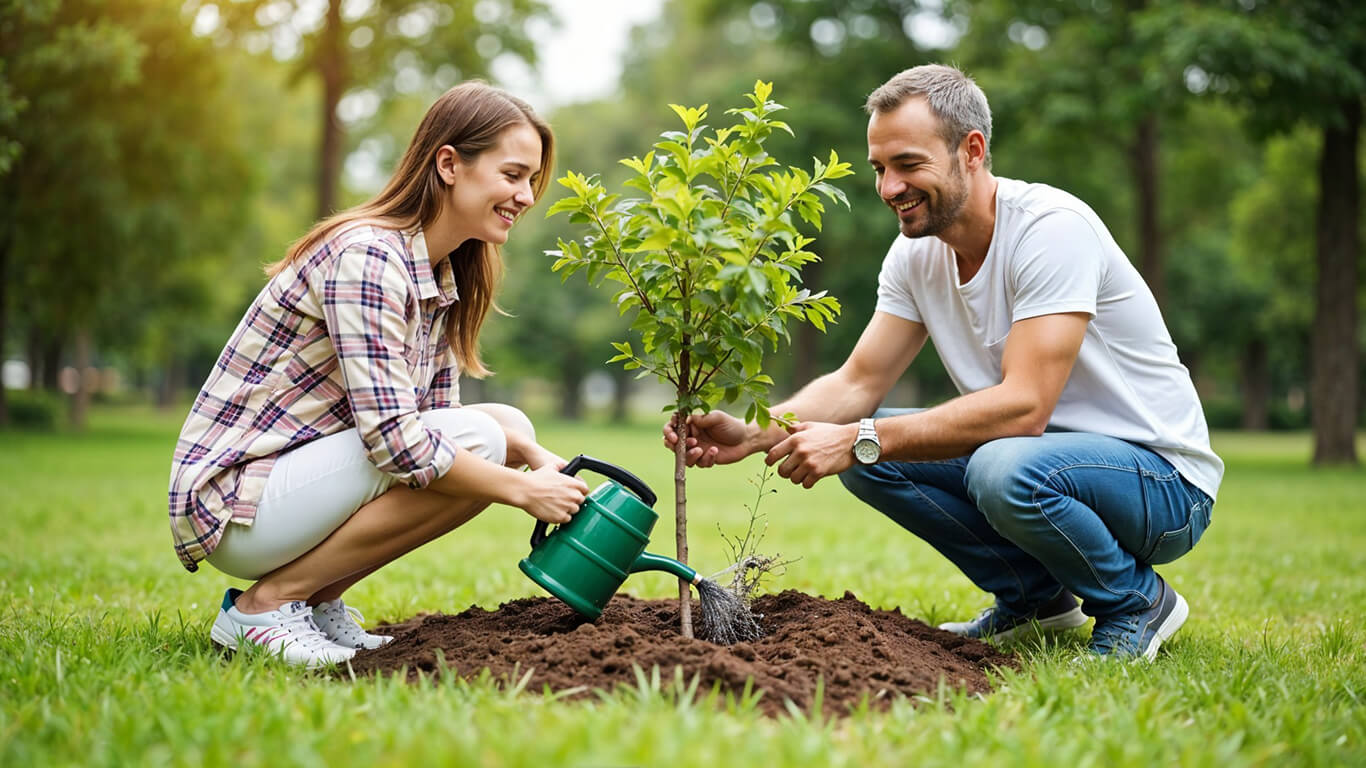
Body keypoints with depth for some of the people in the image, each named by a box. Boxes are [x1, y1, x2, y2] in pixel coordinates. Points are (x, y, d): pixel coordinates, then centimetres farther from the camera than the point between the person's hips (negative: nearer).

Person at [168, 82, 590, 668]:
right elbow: (393, 437, -27)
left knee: (509, 424, 2)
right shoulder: (365, 256, -20)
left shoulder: (443, 277, 10)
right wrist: (522, 490, -19)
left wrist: (536, 458, -8)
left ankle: (318, 599, 6)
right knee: (478, 439, -22)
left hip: (297, 481, 10)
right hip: (234, 501, -9)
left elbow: (436, 413, 9)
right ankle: (265, 603, -12)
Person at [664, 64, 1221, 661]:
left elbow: (1023, 405, -31)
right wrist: (753, 433, -20)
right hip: (1041, 452, 7)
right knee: (862, 452, -8)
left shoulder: (1054, 228, -23)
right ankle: (1036, 596, 7)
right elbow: (858, 383, -2)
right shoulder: (917, 253, 0)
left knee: (1006, 468, -37)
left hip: (1162, 481, -7)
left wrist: (858, 440, -34)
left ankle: (1137, 600, -6)